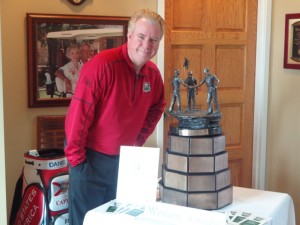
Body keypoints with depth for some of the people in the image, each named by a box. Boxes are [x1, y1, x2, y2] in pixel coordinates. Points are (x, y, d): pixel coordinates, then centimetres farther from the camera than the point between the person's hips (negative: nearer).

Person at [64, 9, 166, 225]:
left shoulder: (153, 73, 1)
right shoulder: (102, 64, -21)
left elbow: (156, 108, 19)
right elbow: (78, 113, -20)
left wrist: (139, 140, 10)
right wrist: (76, 157, -16)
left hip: (124, 159, 6)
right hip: (91, 157, -6)